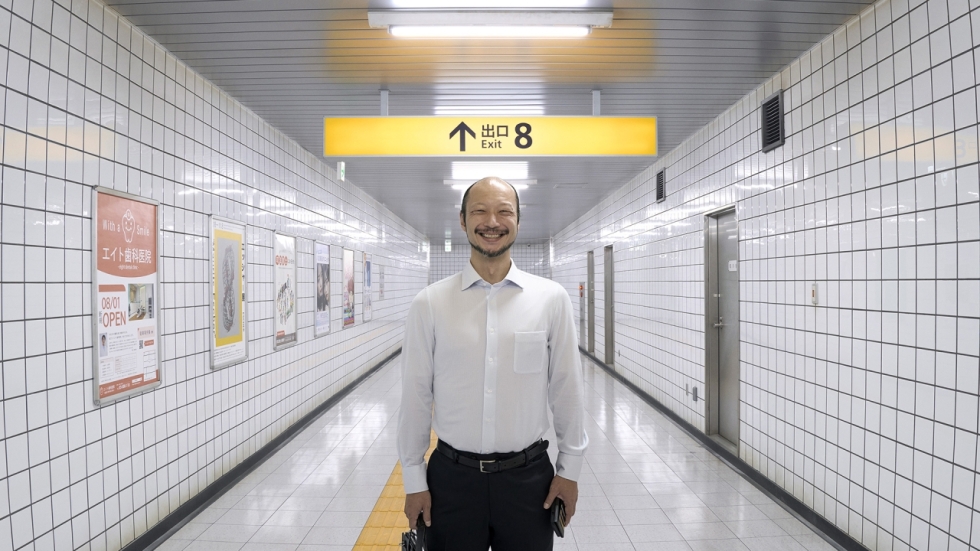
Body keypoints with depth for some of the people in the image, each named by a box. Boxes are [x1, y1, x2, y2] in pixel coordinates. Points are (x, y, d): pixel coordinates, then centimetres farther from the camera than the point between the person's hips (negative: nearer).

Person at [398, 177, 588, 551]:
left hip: (529, 477, 1)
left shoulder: (552, 299, -4)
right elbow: (415, 396, -2)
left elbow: (567, 389, 0)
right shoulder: (429, 303, -5)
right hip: (452, 477, 0)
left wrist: (570, 469, 3)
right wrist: (414, 480, 2)